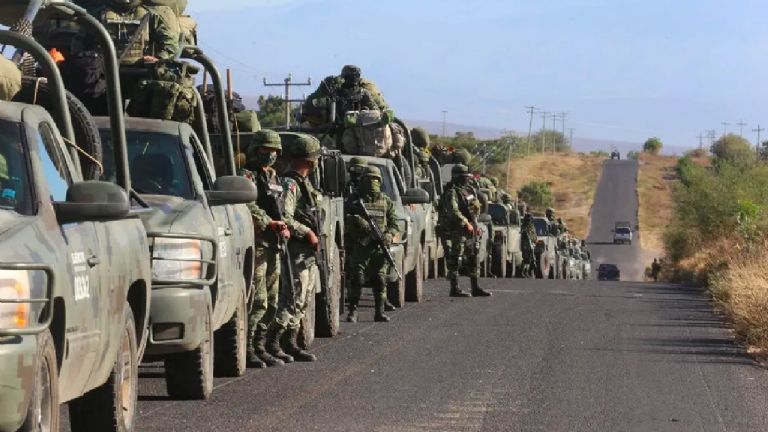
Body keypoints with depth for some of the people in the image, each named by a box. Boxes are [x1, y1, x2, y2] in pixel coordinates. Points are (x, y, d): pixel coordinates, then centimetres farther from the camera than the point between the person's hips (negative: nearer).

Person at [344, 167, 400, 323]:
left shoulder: (386, 201, 15)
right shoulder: (354, 200, 7)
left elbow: (394, 222, 13)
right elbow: (345, 218, 0)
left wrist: (389, 234, -6)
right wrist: (356, 220, -20)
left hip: (380, 247, 3)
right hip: (360, 246, -3)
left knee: (380, 280, 2)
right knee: (357, 279, -7)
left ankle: (380, 312, 7)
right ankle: (353, 311, -1)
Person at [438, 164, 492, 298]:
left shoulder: (470, 190, 15)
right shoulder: (452, 192, -13)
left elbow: (476, 208, 25)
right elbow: (453, 212, -23)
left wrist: (474, 224, 14)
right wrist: (466, 223, -21)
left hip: (469, 230, 9)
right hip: (456, 230, -9)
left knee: (472, 257, 12)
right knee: (455, 259, -6)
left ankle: (475, 288, 18)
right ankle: (454, 289, -3)